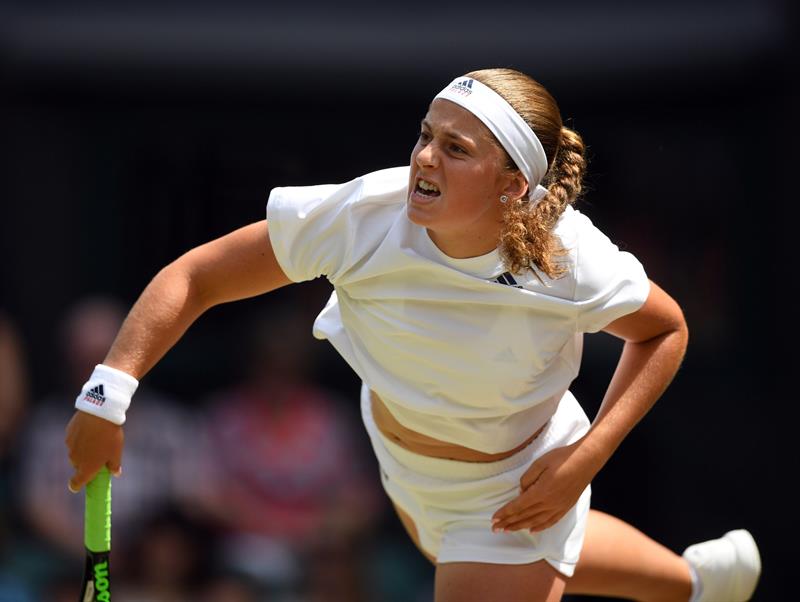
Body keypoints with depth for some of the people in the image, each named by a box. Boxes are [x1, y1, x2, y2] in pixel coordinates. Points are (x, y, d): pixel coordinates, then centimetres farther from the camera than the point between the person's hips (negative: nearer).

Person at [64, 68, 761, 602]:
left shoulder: (571, 266, -35)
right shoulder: (361, 217, -34)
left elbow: (665, 330, -14)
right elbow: (195, 278, -26)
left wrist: (584, 460, -24)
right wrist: (108, 394, -38)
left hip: (516, 493, -5)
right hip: (400, 461, 5)